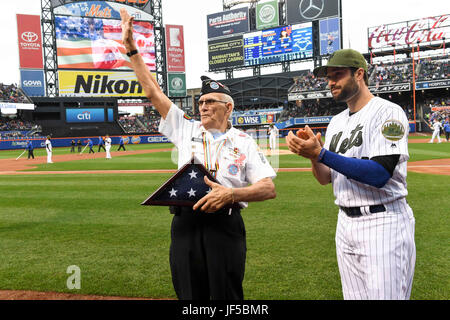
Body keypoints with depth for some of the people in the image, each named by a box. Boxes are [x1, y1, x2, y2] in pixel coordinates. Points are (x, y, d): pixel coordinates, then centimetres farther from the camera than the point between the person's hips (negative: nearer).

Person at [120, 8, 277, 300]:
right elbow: (153, 91, 10)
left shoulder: (244, 143, 3)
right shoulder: (186, 129, 12)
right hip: (185, 223, 3)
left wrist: (232, 194, -22)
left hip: (225, 224, -2)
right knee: (190, 296, 11)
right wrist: (131, 48, 8)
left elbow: (269, 188, -6)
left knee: (227, 296, 4)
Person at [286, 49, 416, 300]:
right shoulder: (337, 122, 14)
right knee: (354, 296, 16)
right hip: (345, 222, 7)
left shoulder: (388, 112, -9)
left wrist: (321, 153, -24)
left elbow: (380, 174, -22)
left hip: (383, 222, -7)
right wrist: (313, 155, -10)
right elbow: (326, 178, 11)